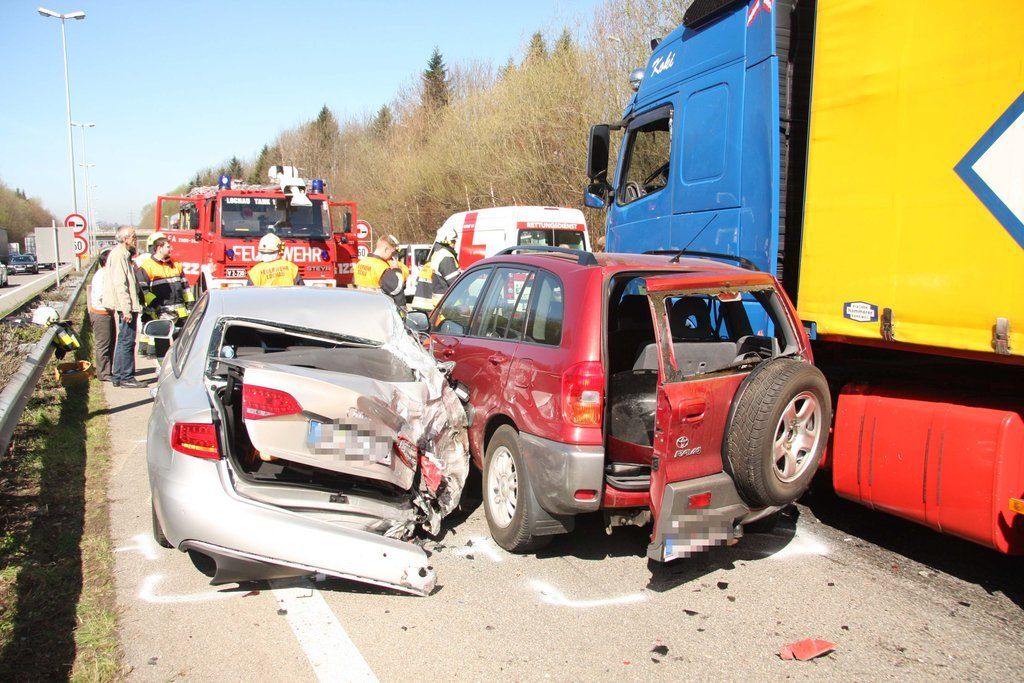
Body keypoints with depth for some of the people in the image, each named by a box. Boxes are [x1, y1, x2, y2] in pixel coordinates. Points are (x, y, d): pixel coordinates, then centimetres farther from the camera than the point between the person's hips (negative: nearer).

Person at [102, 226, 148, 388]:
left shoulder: (124, 254, 17)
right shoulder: (118, 255, -15)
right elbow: (119, 284, -21)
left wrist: (133, 306, 23)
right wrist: (126, 309, -24)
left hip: (126, 306, 11)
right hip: (125, 307, -11)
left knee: (123, 341, 15)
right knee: (126, 341, -6)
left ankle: (118, 376, 22)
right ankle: (126, 378, -2)